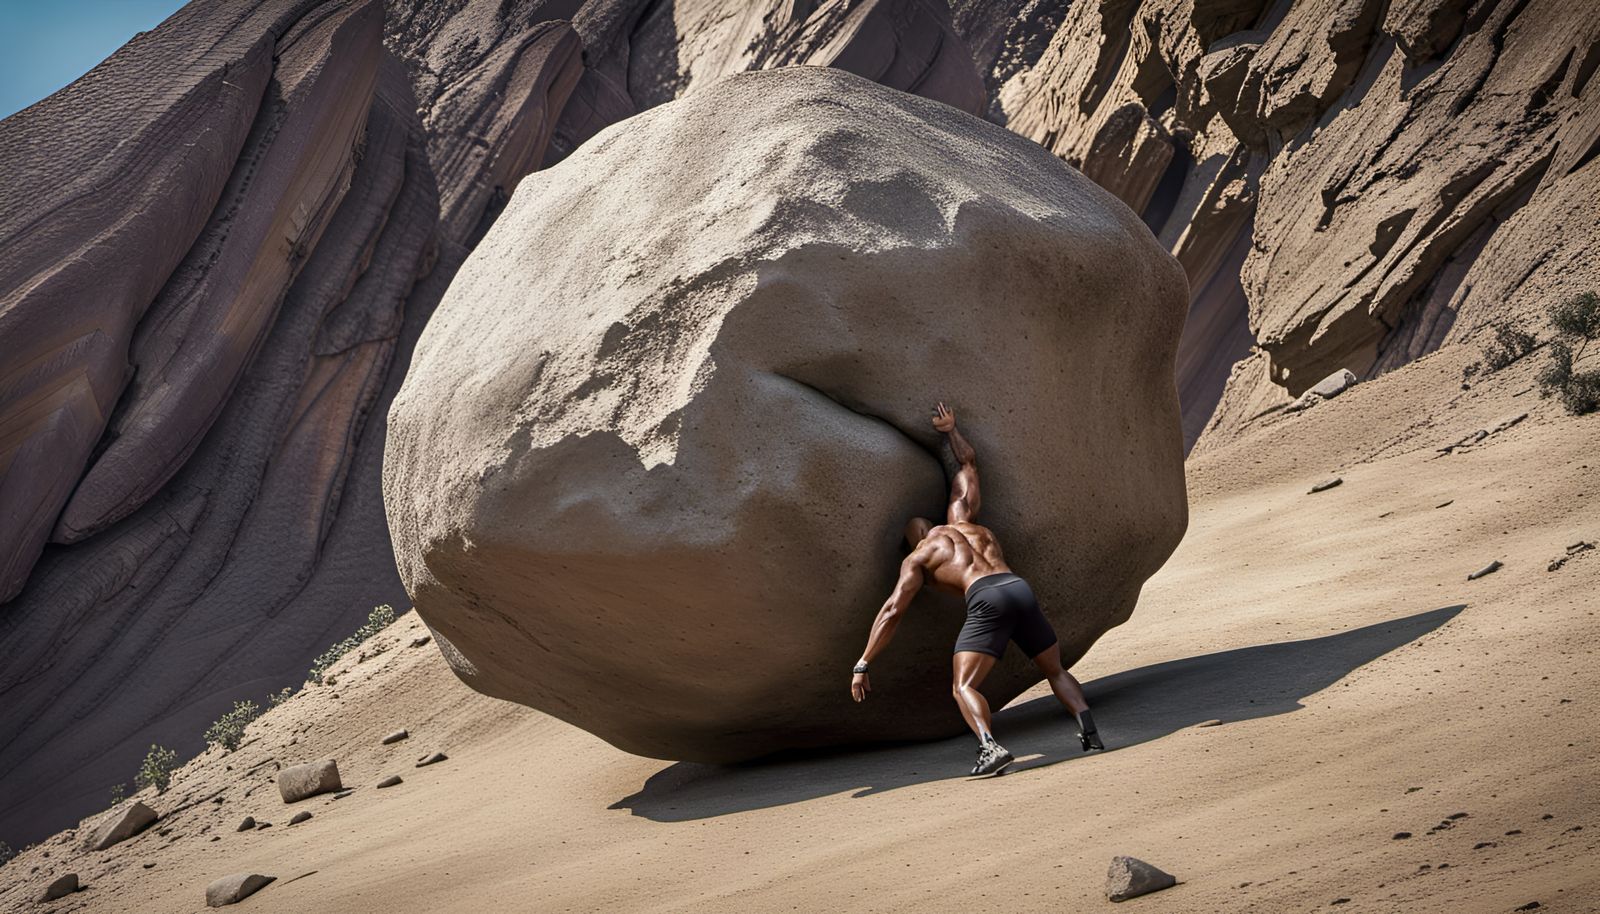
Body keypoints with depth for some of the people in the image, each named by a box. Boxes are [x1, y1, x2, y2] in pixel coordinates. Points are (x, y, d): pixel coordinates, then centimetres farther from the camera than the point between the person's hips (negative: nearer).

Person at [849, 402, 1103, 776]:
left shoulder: (917, 558, 20)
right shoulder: (961, 518, 33)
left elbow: (892, 610, 9)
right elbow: (967, 464, 47)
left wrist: (862, 664, 10)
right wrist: (951, 430, 56)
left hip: (986, 600, -5)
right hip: (1020, 589, 5)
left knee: (963, 687, -6)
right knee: (1056, 672, 22)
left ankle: (991, 747, -32)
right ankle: (1089, 731, 1)